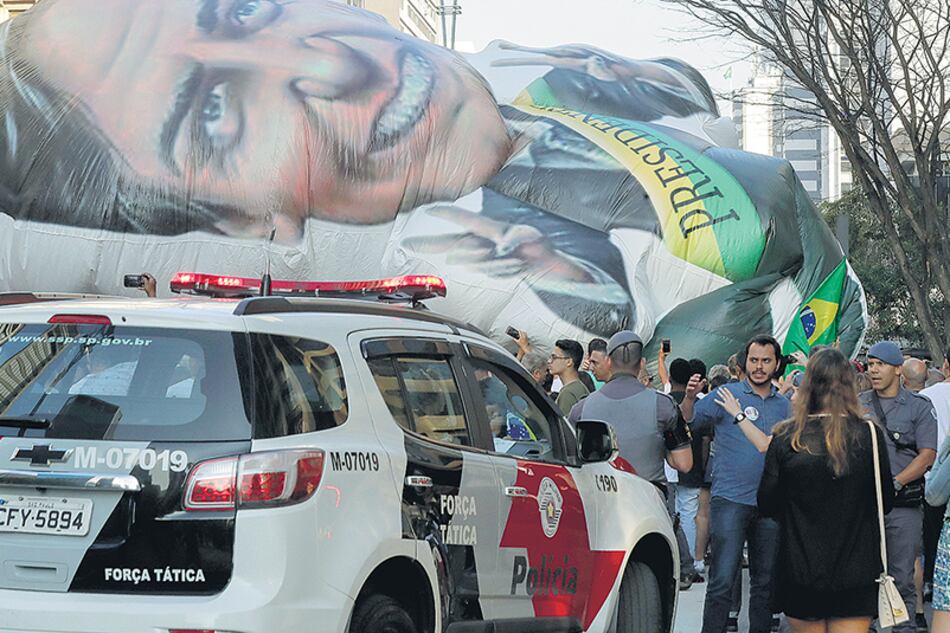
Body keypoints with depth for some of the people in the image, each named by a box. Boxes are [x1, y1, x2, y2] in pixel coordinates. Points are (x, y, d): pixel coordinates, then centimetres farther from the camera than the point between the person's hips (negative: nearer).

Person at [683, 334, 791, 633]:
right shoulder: (726, 395, 0)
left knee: (765, 581, 12)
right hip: (730, 500, -5)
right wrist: (689, 398, -24)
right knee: (722, 580, -10)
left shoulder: (784, 405, 14)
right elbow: (689, 423, -7)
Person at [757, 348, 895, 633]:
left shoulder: (787, 438, -8)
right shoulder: (869, 435, -8)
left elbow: (766, 506, -1)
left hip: (800, 572, 0)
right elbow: (886, 502, 2)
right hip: (856, 572, 0)